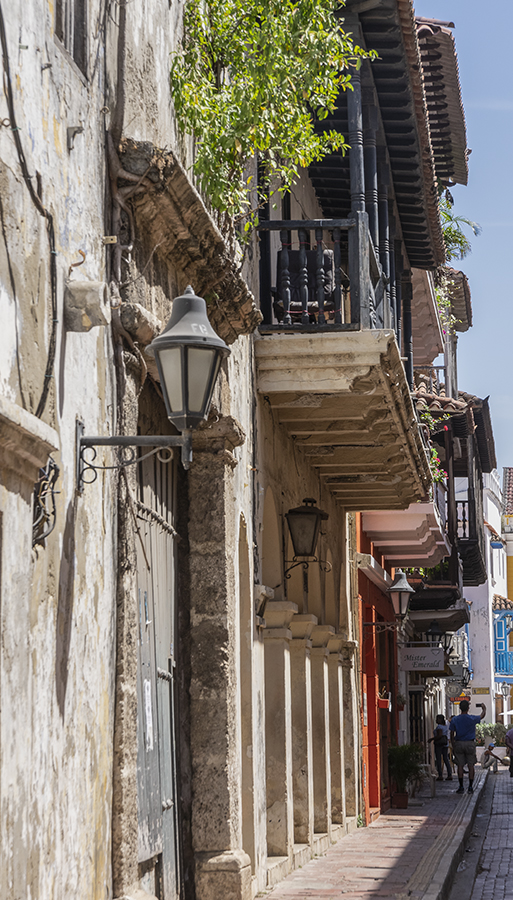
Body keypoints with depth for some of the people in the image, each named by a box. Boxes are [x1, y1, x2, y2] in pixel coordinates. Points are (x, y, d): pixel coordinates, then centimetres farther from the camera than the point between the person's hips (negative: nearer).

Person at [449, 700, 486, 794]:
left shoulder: (455, 720, -3)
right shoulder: (472, 719, -8)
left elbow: (452, 735, 1)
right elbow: (482, 716, 13)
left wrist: (453, 747, 9)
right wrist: (484, 708, 33)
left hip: (458, 744, 1)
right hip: (470, 744, -1)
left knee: (460, 766, 5)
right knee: (471, 766, 5)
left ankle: (461, 787, 4)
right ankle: (470, 787, 4)